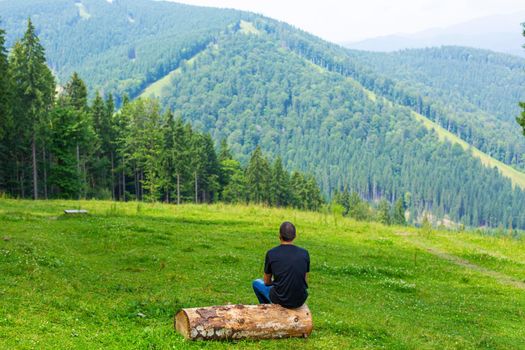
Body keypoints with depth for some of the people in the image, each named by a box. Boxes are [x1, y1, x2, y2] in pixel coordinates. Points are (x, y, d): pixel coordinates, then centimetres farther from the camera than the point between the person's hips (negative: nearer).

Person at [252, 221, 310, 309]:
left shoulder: (271, 253, -7)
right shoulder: (304, 253, -2)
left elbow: (267, 282, 6)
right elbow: (305, 281, 10)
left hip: (280, 300, -2)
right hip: (300, 301, 2)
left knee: (256, 283, 27)